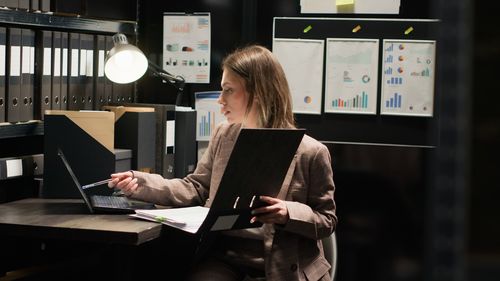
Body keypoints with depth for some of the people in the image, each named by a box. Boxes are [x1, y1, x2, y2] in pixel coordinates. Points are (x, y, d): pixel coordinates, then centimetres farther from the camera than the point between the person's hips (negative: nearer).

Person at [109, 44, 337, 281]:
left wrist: (289, 214, -19)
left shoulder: (310, 152, -5)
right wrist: (141, 183, 3)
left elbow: (327, 220, 1)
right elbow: (197, 189, 16)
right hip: (223, 254, 3)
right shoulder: (223, 135, 11)